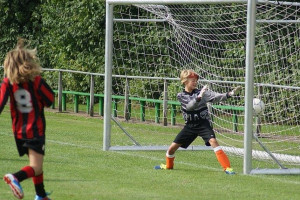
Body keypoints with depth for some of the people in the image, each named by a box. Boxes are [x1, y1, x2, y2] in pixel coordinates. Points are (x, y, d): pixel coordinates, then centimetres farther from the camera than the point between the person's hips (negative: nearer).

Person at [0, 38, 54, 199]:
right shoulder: (36, 81, -13)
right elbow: (50, 100, -5)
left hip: (18, 130, 5)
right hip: (35, 130, -5)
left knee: (35, 165, 22)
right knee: (36, 167, -10)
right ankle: (16, 177, -37)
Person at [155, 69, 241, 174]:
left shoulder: (201, 92, -4)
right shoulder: (181, 96, -3)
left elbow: (216, 97, -17)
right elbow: (189, 106, -21)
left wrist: (230, 94, -33)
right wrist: (199, 97, -37)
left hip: (203, 123, -2)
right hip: (190, 125, 2)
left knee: (213, 141, -26)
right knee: (172, 148, 3)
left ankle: (227, 167, -26)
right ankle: (169, 165, 34)